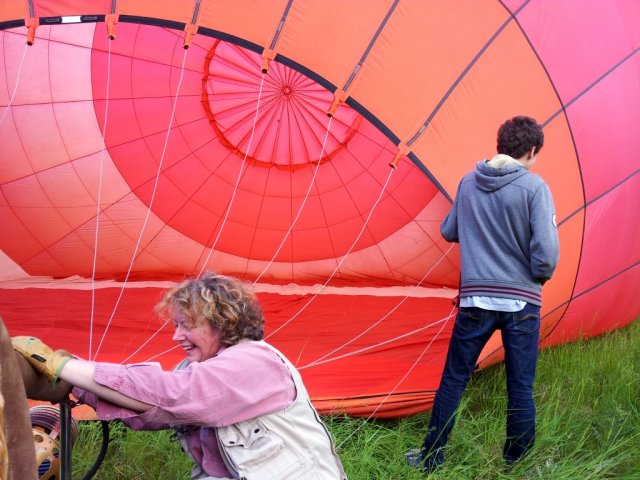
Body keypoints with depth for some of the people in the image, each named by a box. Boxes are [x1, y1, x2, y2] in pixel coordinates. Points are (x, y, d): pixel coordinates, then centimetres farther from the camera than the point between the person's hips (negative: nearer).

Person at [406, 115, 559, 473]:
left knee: (454, 379, 13)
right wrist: (541, 277, 5)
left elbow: (448, 232, 15)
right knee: (521, 387, 11)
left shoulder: (468, 183, 4)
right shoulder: (534, 187, -8)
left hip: (475, 299, 3)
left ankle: (431, 458, 20)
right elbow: (546, 252, -15)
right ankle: (516, 465, 22)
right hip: (522, 302, -2)